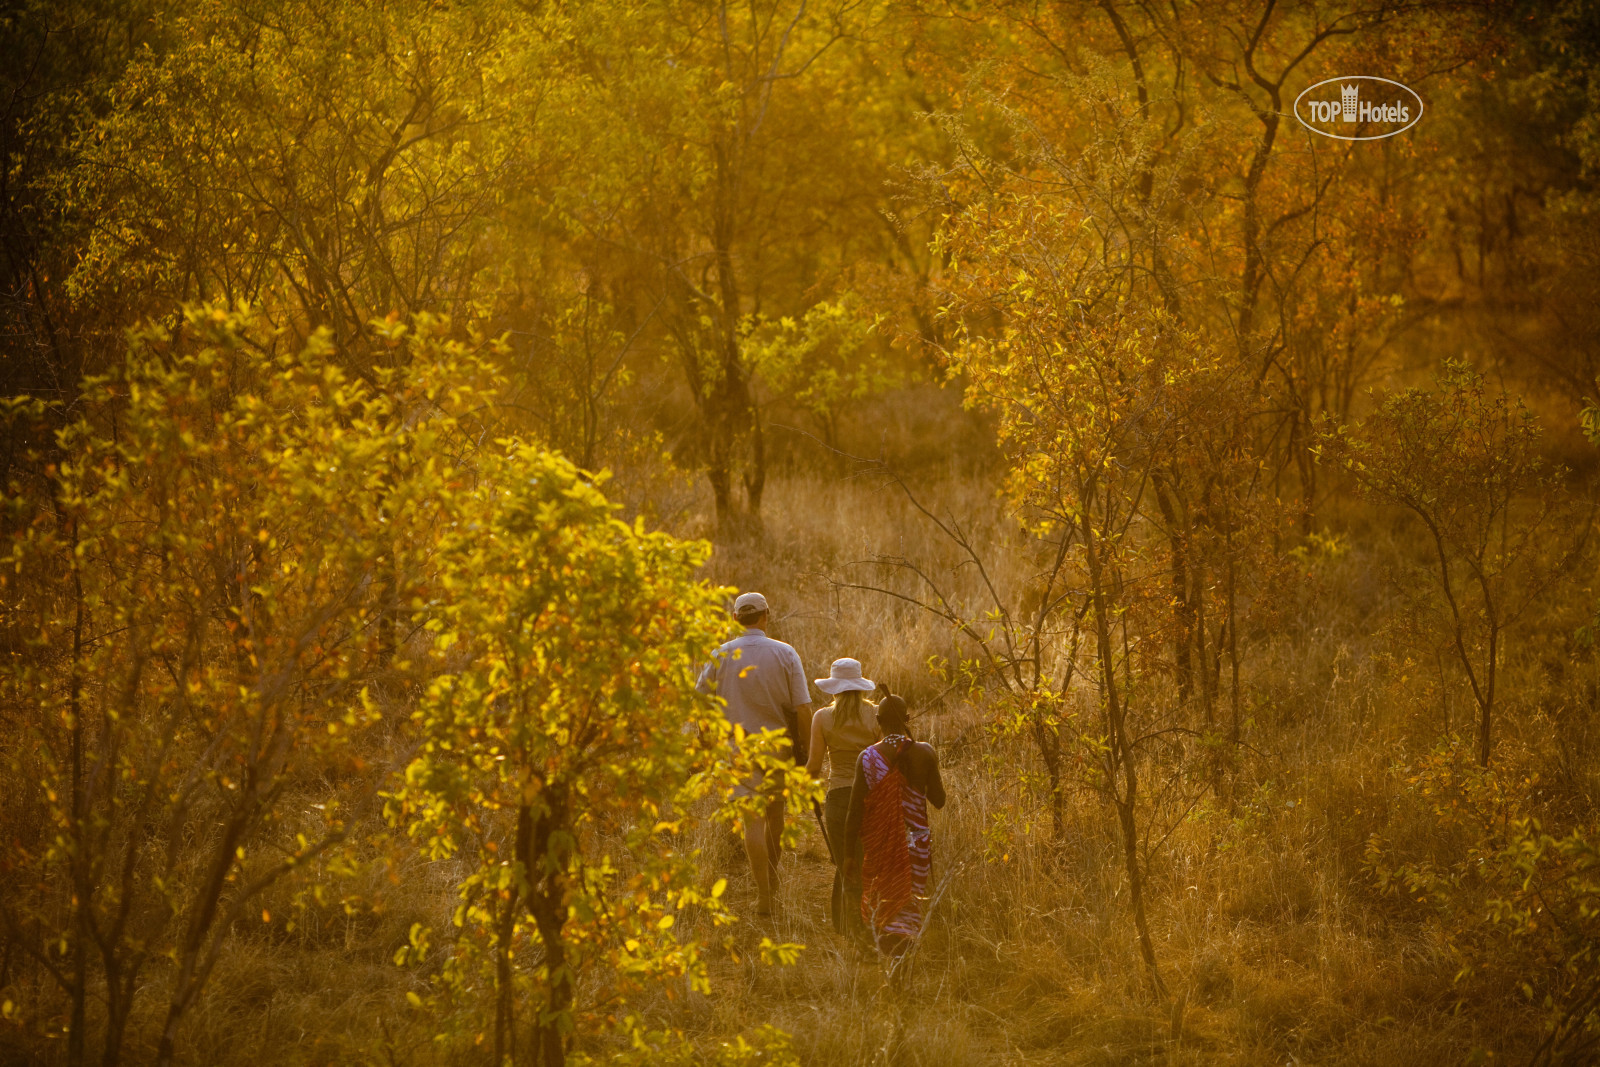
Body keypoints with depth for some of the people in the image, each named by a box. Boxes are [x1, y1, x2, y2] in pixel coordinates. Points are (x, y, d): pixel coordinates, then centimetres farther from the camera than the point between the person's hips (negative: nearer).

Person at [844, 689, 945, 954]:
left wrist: (849, 853, 1)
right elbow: (938, 800, 1)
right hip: (916, 841, 0)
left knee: (879, 900, 19)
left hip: (878, 841, 0)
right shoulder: (925, 753, -8)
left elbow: (855, 811, -7)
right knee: (909, 903, 4)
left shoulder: (867, 757, -8)